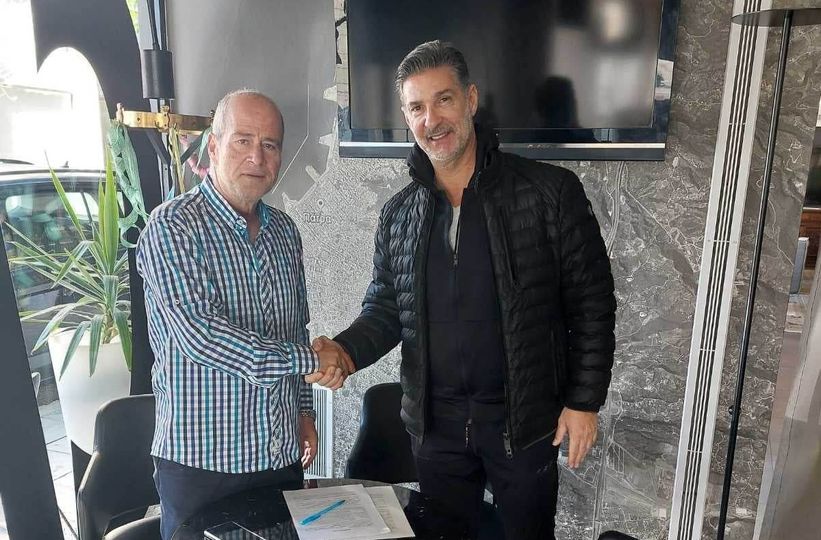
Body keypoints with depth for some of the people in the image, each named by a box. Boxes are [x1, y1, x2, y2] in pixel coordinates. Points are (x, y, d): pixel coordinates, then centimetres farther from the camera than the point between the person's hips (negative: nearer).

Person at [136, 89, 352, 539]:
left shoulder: (284, 231, 7)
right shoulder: (172, 226, -13)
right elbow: (200, 334, -25)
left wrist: (304, 410, 12)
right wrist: (306, 359, -20)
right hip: (200, 461, -5)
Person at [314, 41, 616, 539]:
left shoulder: (551, 193, -11)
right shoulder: (400, 213, 1)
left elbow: (591, 304, -7)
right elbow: (385, 307, 6)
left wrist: (584, 401, -7)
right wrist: (346, 350, -13)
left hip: (522, 420, -2)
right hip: (435, 422, 3)